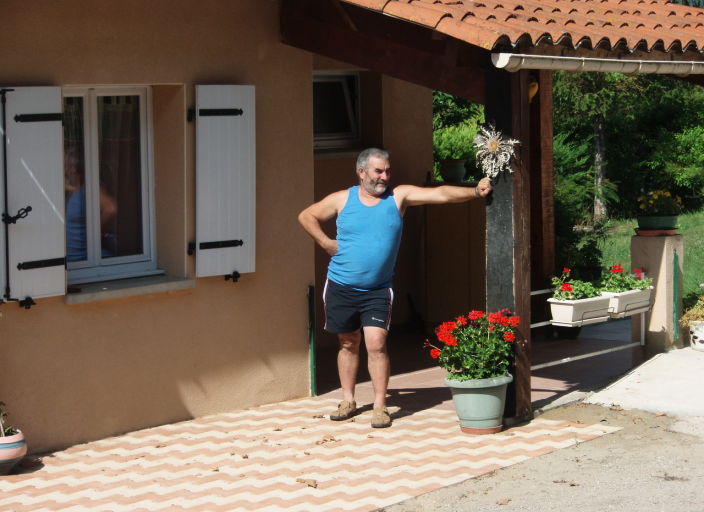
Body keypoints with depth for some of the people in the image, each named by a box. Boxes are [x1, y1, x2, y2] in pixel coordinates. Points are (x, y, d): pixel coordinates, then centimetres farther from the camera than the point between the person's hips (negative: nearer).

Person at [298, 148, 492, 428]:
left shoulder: (399, 196, -3)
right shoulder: (342, 199, -1)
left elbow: (440, 194, -14)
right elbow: (307, 216, 11)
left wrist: (475, 191, -27)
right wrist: (326, 243, 0)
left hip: (377, 290, -1)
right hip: (341, 287, 1)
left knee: (376, 344, -12)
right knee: (348, 344, 11)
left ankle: (380, 406, -3)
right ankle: (348, 400, 25)